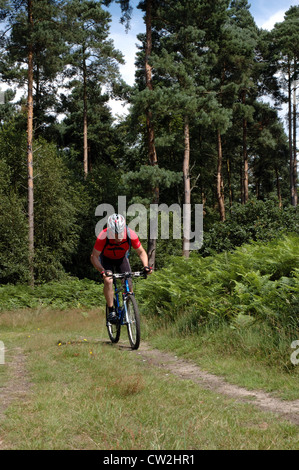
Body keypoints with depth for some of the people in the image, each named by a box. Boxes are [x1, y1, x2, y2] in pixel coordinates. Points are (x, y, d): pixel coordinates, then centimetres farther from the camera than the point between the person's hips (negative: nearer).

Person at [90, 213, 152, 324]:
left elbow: (141, 252, -16)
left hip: (121, 258, 2)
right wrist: (102, 271, -44)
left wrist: (146, 266, -32)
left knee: (128, 284, -13)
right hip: (106, 259, -2)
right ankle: (111, 311, -15)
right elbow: (94, 257, -28)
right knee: (108, 280, -26)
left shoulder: (130, 235, -31)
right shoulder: (103, 237, -36)